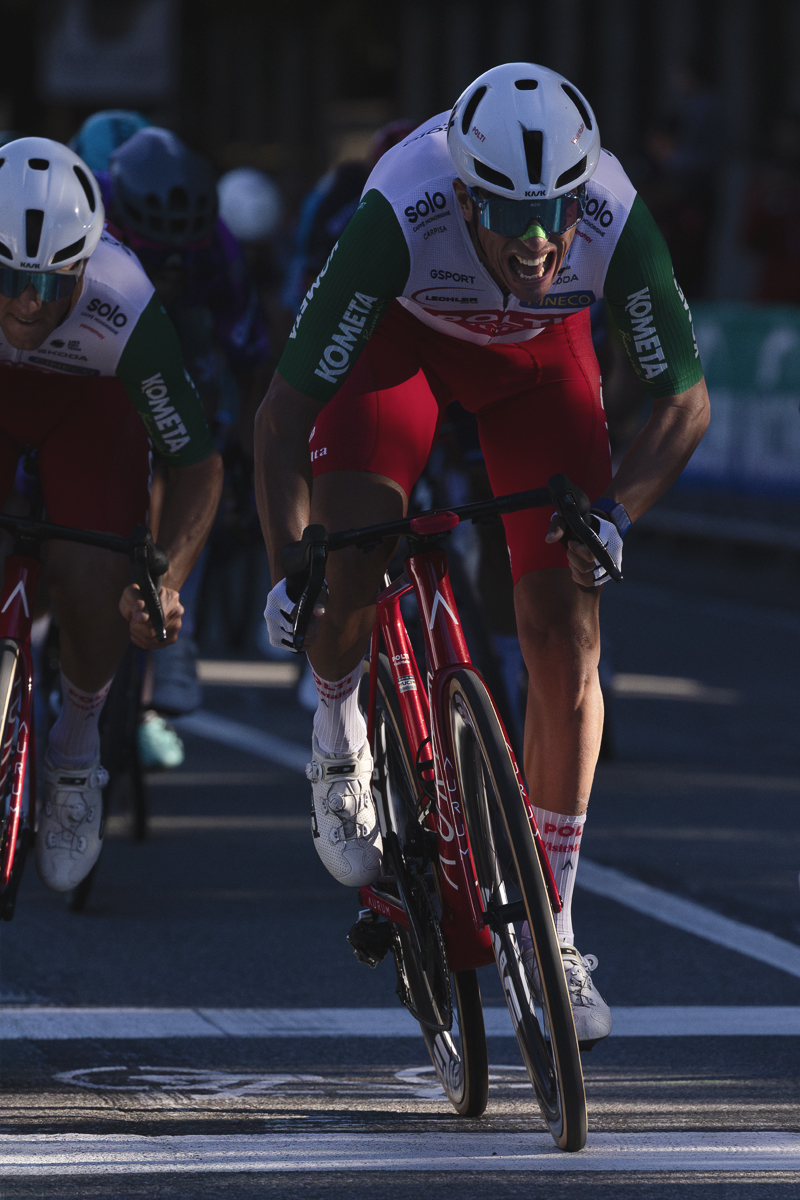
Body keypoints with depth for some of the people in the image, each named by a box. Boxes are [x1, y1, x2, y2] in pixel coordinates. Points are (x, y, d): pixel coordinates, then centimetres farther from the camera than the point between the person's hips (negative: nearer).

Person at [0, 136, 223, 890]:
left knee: (96, 589, -18)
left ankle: (76, 745, 12)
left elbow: (196, 463, -28)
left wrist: (167, 580, -42)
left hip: (88, 399, -1)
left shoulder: (124, 311, -39)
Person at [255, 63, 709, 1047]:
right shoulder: (401, 218, -40)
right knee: (345, 564, -26)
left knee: (565, 634, -8)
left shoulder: (616, 226, -36)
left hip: (538, 351, 1)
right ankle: (338, 735, 9)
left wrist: (615, 510, -37)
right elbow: (284, 410, -35)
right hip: (404, 333, -1)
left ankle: (551, 932, 2)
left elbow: (684, 399, -21)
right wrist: (287, 567, -46)